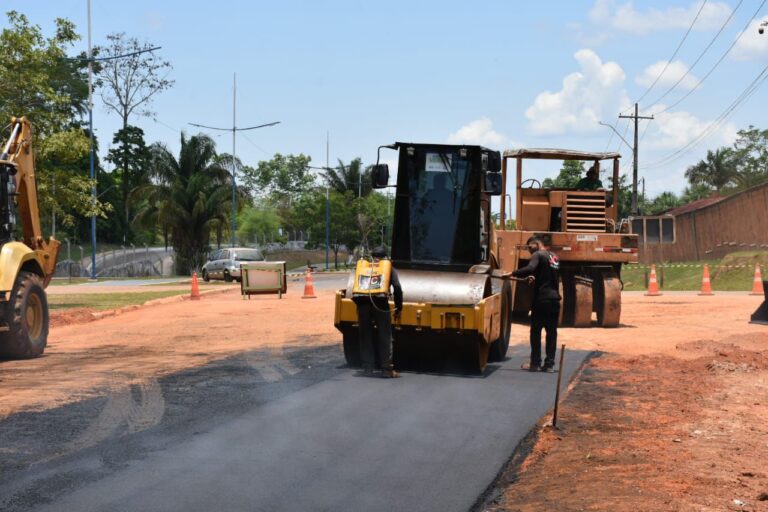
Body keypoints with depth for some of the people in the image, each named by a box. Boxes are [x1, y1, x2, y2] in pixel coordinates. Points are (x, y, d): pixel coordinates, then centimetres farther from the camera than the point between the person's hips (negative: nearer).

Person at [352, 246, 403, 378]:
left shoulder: (362, 266, 24)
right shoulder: (388, 267, 18)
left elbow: (357, 286, 18)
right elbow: (397, 287, 5)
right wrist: (398, 308, 13)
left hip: (362, 302, 2)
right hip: (380, 303, -2)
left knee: (365, 336, 13)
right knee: (385, 336, 6)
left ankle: (367, 368, 15)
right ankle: (387, 369, 3)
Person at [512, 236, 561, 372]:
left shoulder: (538, 255, -7)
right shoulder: (554, 257, 17)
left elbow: (530, 269, -25)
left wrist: (513, 274, -20)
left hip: (541, 299, -6)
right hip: (554, 299, 6)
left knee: (536, 332, 3)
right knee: (552, 332, 8)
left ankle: (535, 363, 3)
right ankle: (549, 364, 7)